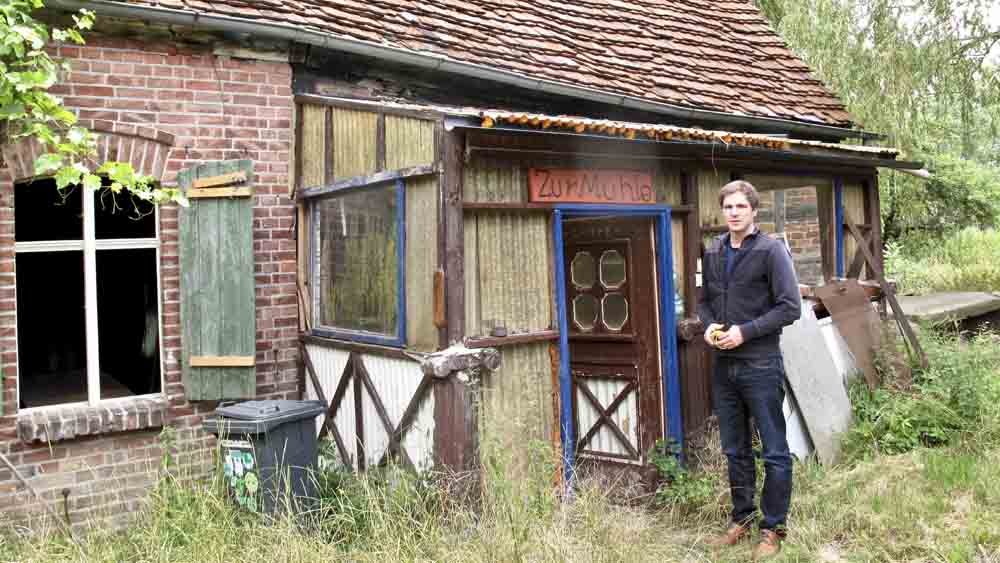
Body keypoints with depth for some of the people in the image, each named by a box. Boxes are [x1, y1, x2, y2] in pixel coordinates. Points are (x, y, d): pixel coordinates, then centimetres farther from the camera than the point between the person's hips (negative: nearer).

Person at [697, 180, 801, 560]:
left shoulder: (771, 251, -8)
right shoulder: (712, 253, 9)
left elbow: (790, 307, -12)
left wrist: (745, 331, -18)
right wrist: (709, 325, -3)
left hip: (761, 366, -6)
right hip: (723, 366, 6)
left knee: (775, 452, 4)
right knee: (734, 450, 16)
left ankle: (773, 529, 17)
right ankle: (742, 518, 30)